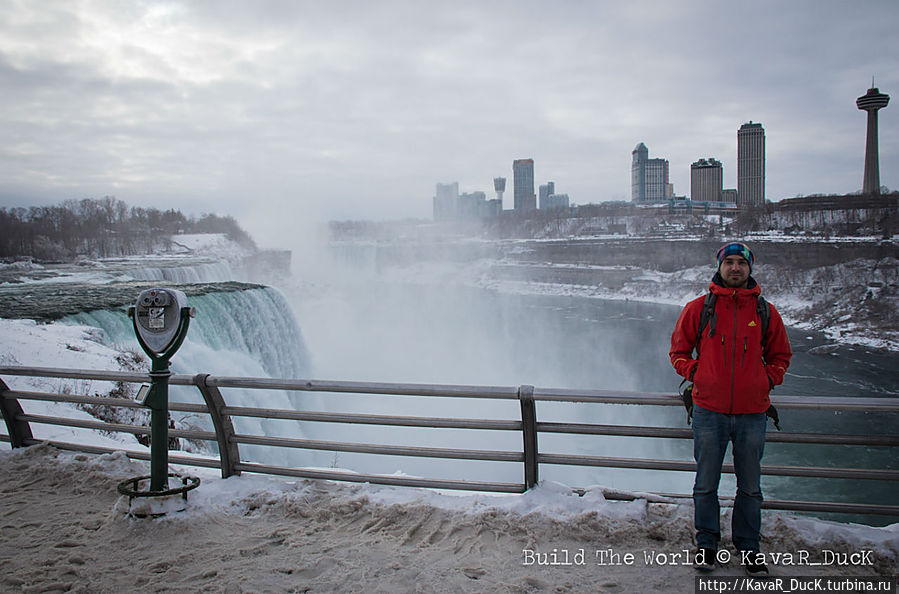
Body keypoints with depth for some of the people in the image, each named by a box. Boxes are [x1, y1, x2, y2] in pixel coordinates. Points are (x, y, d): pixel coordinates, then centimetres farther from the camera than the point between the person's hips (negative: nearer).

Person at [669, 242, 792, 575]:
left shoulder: (766, 312, 6)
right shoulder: (698, 308, 1)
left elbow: (780, 355, 19)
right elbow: (679, 351, 10)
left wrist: (768, 380, 5)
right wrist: (696, 374, -2)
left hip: (752, 413, 1)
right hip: (709, 411, -1)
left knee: (750, 487, 11)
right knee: (706, 485, 8)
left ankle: (747, 547, 27)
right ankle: (706, 543, 24)